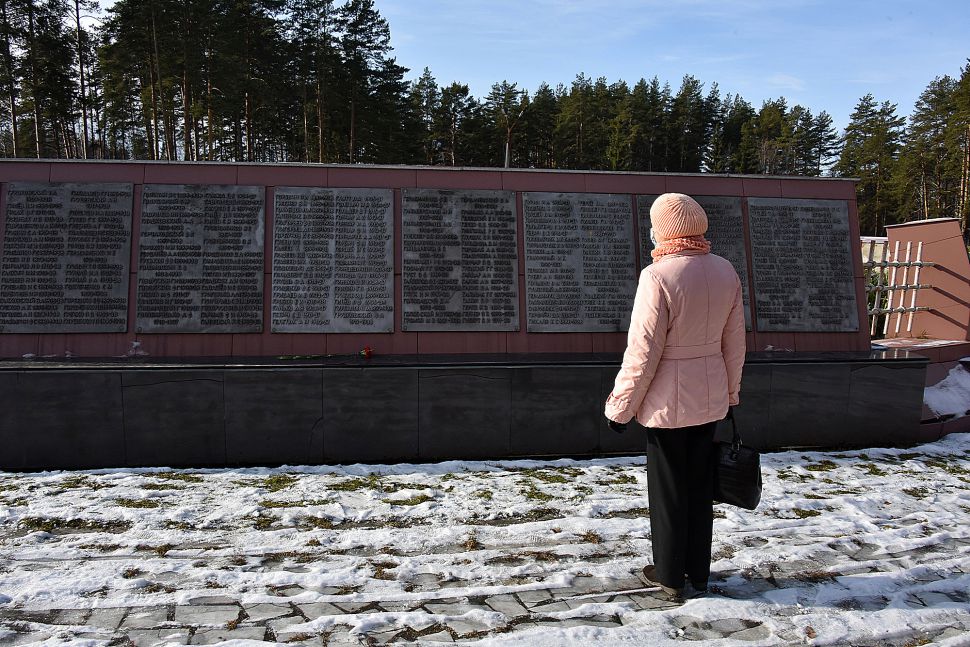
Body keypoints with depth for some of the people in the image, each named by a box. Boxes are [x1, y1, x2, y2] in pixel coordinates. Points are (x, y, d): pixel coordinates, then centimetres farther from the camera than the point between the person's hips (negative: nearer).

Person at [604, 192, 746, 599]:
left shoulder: (658, 276, -21)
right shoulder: (726, 272, 0)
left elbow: (642, 353, -19)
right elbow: (734, 343, 8)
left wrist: (620, 407, -8)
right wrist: (730, 393, 21)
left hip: (667, 402, -6)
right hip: (709, 398, 6)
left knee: (668, 491, 10)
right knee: (700, 489, 18)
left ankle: (669, 575, 25)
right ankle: (699, 573, 31)